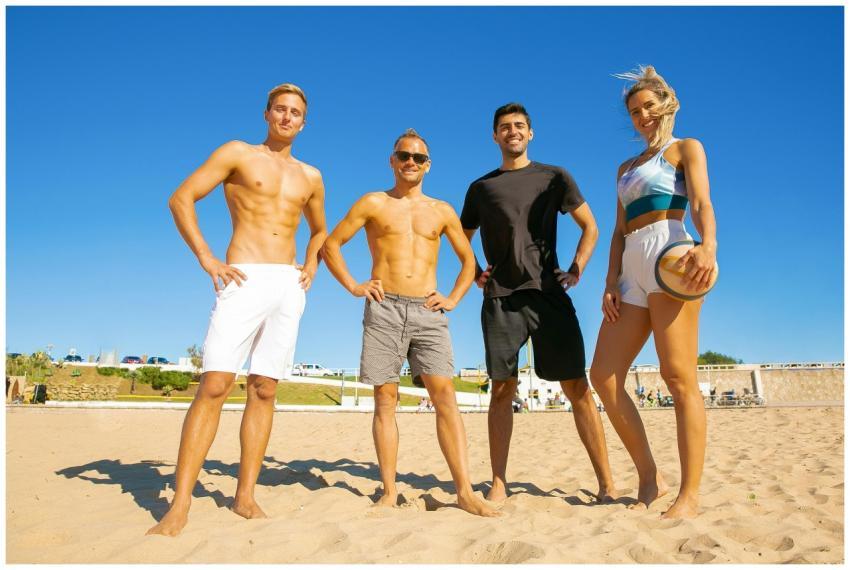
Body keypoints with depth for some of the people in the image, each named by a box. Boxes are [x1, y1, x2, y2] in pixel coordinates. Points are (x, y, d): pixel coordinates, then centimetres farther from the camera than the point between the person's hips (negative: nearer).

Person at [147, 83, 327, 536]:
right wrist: (207, 258, -8)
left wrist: (311, 265, 14)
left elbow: (319, 230, 33)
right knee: (214, 385, -13)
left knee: (264, 390, 2)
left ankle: (245, 497, 8)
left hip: (289, 286, 4)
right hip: (246, 279, -4)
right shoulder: (237, 154, 7)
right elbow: (181, 199, 1)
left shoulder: (310, 177, 19)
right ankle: (178, 507, -8)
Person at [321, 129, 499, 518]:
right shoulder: (373, 204, 10)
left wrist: (454, 298, 9)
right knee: (385, 399, 0)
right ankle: (389, 491, 7)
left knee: (445, 394, -9)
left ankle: (465, 491, -8)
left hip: (428, 312, 2)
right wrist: (353, 286, 1)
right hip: (384, 309, -1)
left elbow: (468, 259, 23)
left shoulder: (442, 211, 16)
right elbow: (330, 245, 11)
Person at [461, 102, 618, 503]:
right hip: (500, 299, 1)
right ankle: (499, 485, 7)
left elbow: (590, 227, 15)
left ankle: (606, 484, 3)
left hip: (549, 294, -1)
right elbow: (462, 239, 25)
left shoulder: (554, 178, 13)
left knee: (577, 387, -4)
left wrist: (577, 268, 0)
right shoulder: (481, 188, 16)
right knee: (502, 390, 0)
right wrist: (475, 274, 8)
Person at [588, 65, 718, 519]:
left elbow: (701, 203, -6)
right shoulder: (627, 167, 28)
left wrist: (709, 244, -28)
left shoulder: (686, 149, 13)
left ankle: (690, 495, -4)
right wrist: (611, 284, 5)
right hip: (632, 270, 6)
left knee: (678, 376, -12)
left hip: (669, 255, -6)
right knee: (603, 376, -3)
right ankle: (649, 477, 8)